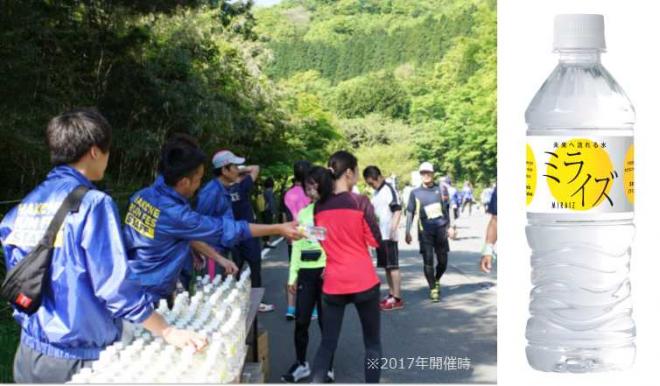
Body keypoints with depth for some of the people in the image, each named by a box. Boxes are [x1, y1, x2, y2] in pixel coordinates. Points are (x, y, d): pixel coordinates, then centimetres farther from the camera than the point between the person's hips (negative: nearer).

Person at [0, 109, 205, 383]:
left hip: (29, 353, 6)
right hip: (77, 360, -6)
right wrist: (167, 332, -13)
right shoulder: (92, 203, -16)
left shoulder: (27, 203, 4)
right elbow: (116, 285, -19)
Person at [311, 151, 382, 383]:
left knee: (327, 343, 10)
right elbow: (375, 240, -5)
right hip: (363, 282, -4)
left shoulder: (319, 206, 3)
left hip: (333, 283, 4)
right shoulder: (360, 202, -11)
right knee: (372, 343, 10)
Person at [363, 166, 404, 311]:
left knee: (393, 266, -6)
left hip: (389, 236, -9)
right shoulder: (376, 193, 15)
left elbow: (397, 211, -18)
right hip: (379, 235, 9)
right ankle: (391, 294, 20)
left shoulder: (389, 190, -11)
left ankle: (397, 299, -4)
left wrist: (393, 229, -28)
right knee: (386, 266, 12)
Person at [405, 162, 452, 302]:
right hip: (425, 231, -2)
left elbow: (447, 210, 15)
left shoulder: (441, 190, 7)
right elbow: (410, 213, 5)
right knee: (428, 261, -7)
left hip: (441, 229, 2)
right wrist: (407, 232, -1)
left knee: (443, 261, 6)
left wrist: (449, 226, 13)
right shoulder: (415, 193, 3)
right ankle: (432, 289, 3)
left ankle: (437, 281, 33)